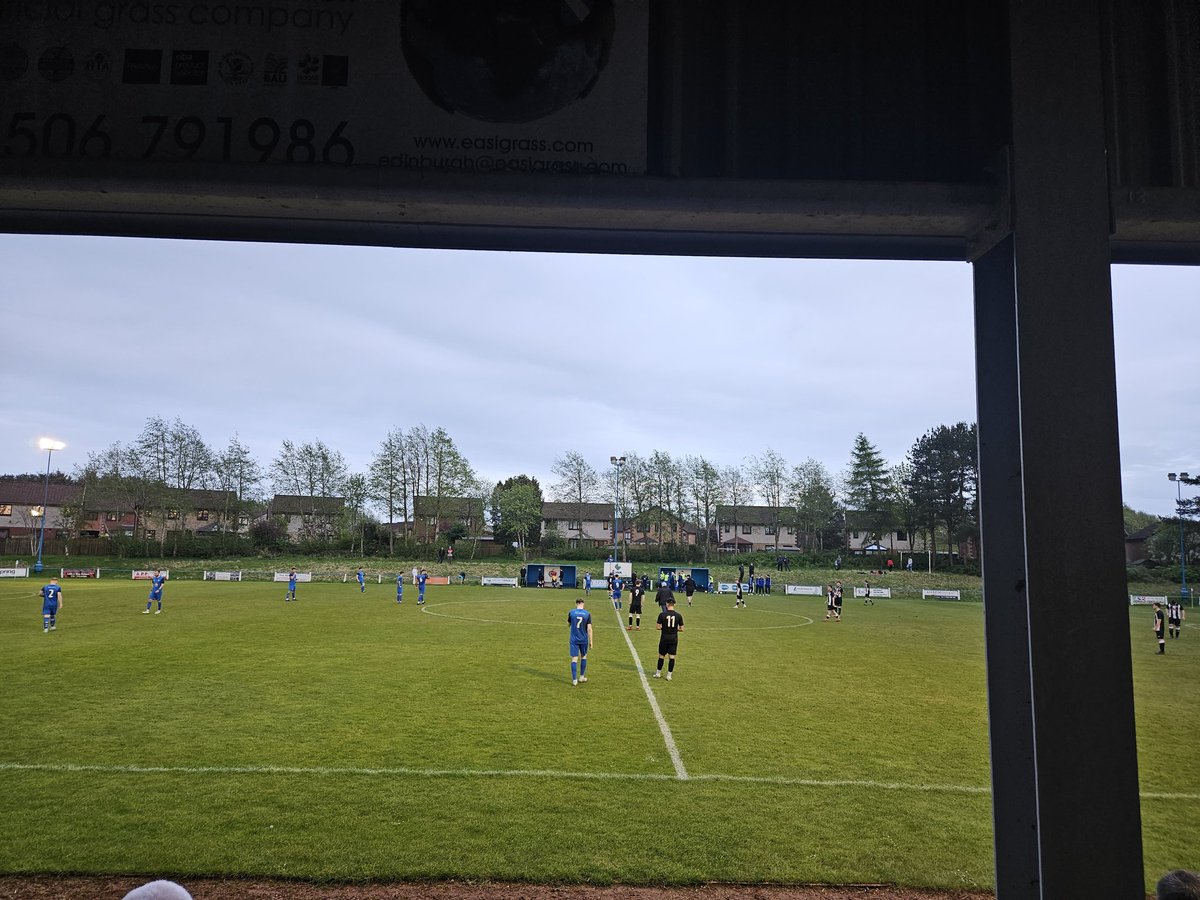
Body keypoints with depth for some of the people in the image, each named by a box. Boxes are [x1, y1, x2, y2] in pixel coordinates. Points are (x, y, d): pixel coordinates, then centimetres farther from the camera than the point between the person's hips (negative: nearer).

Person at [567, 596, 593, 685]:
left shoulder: (571, 612, -5)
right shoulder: (587, 614, -6)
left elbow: (568, 625, 8)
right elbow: (589, 629, -7)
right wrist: (590, 642, 0)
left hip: (574, 639, -1)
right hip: (584, 640, 1)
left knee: (574, 658, 2)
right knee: (584, 656, 19)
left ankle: (574, 680, -1)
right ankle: (582, 676, 25)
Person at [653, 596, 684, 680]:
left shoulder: (662, 614, -8)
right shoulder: (678, 615, -4)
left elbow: (658, 627, -7)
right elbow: (681, 629, -1)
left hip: (664, 638, 0)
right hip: (674, 639, 1)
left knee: (661, 656, 13)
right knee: (672, 657, 7)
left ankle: (658, 673, 24)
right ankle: (669, 675, 10)